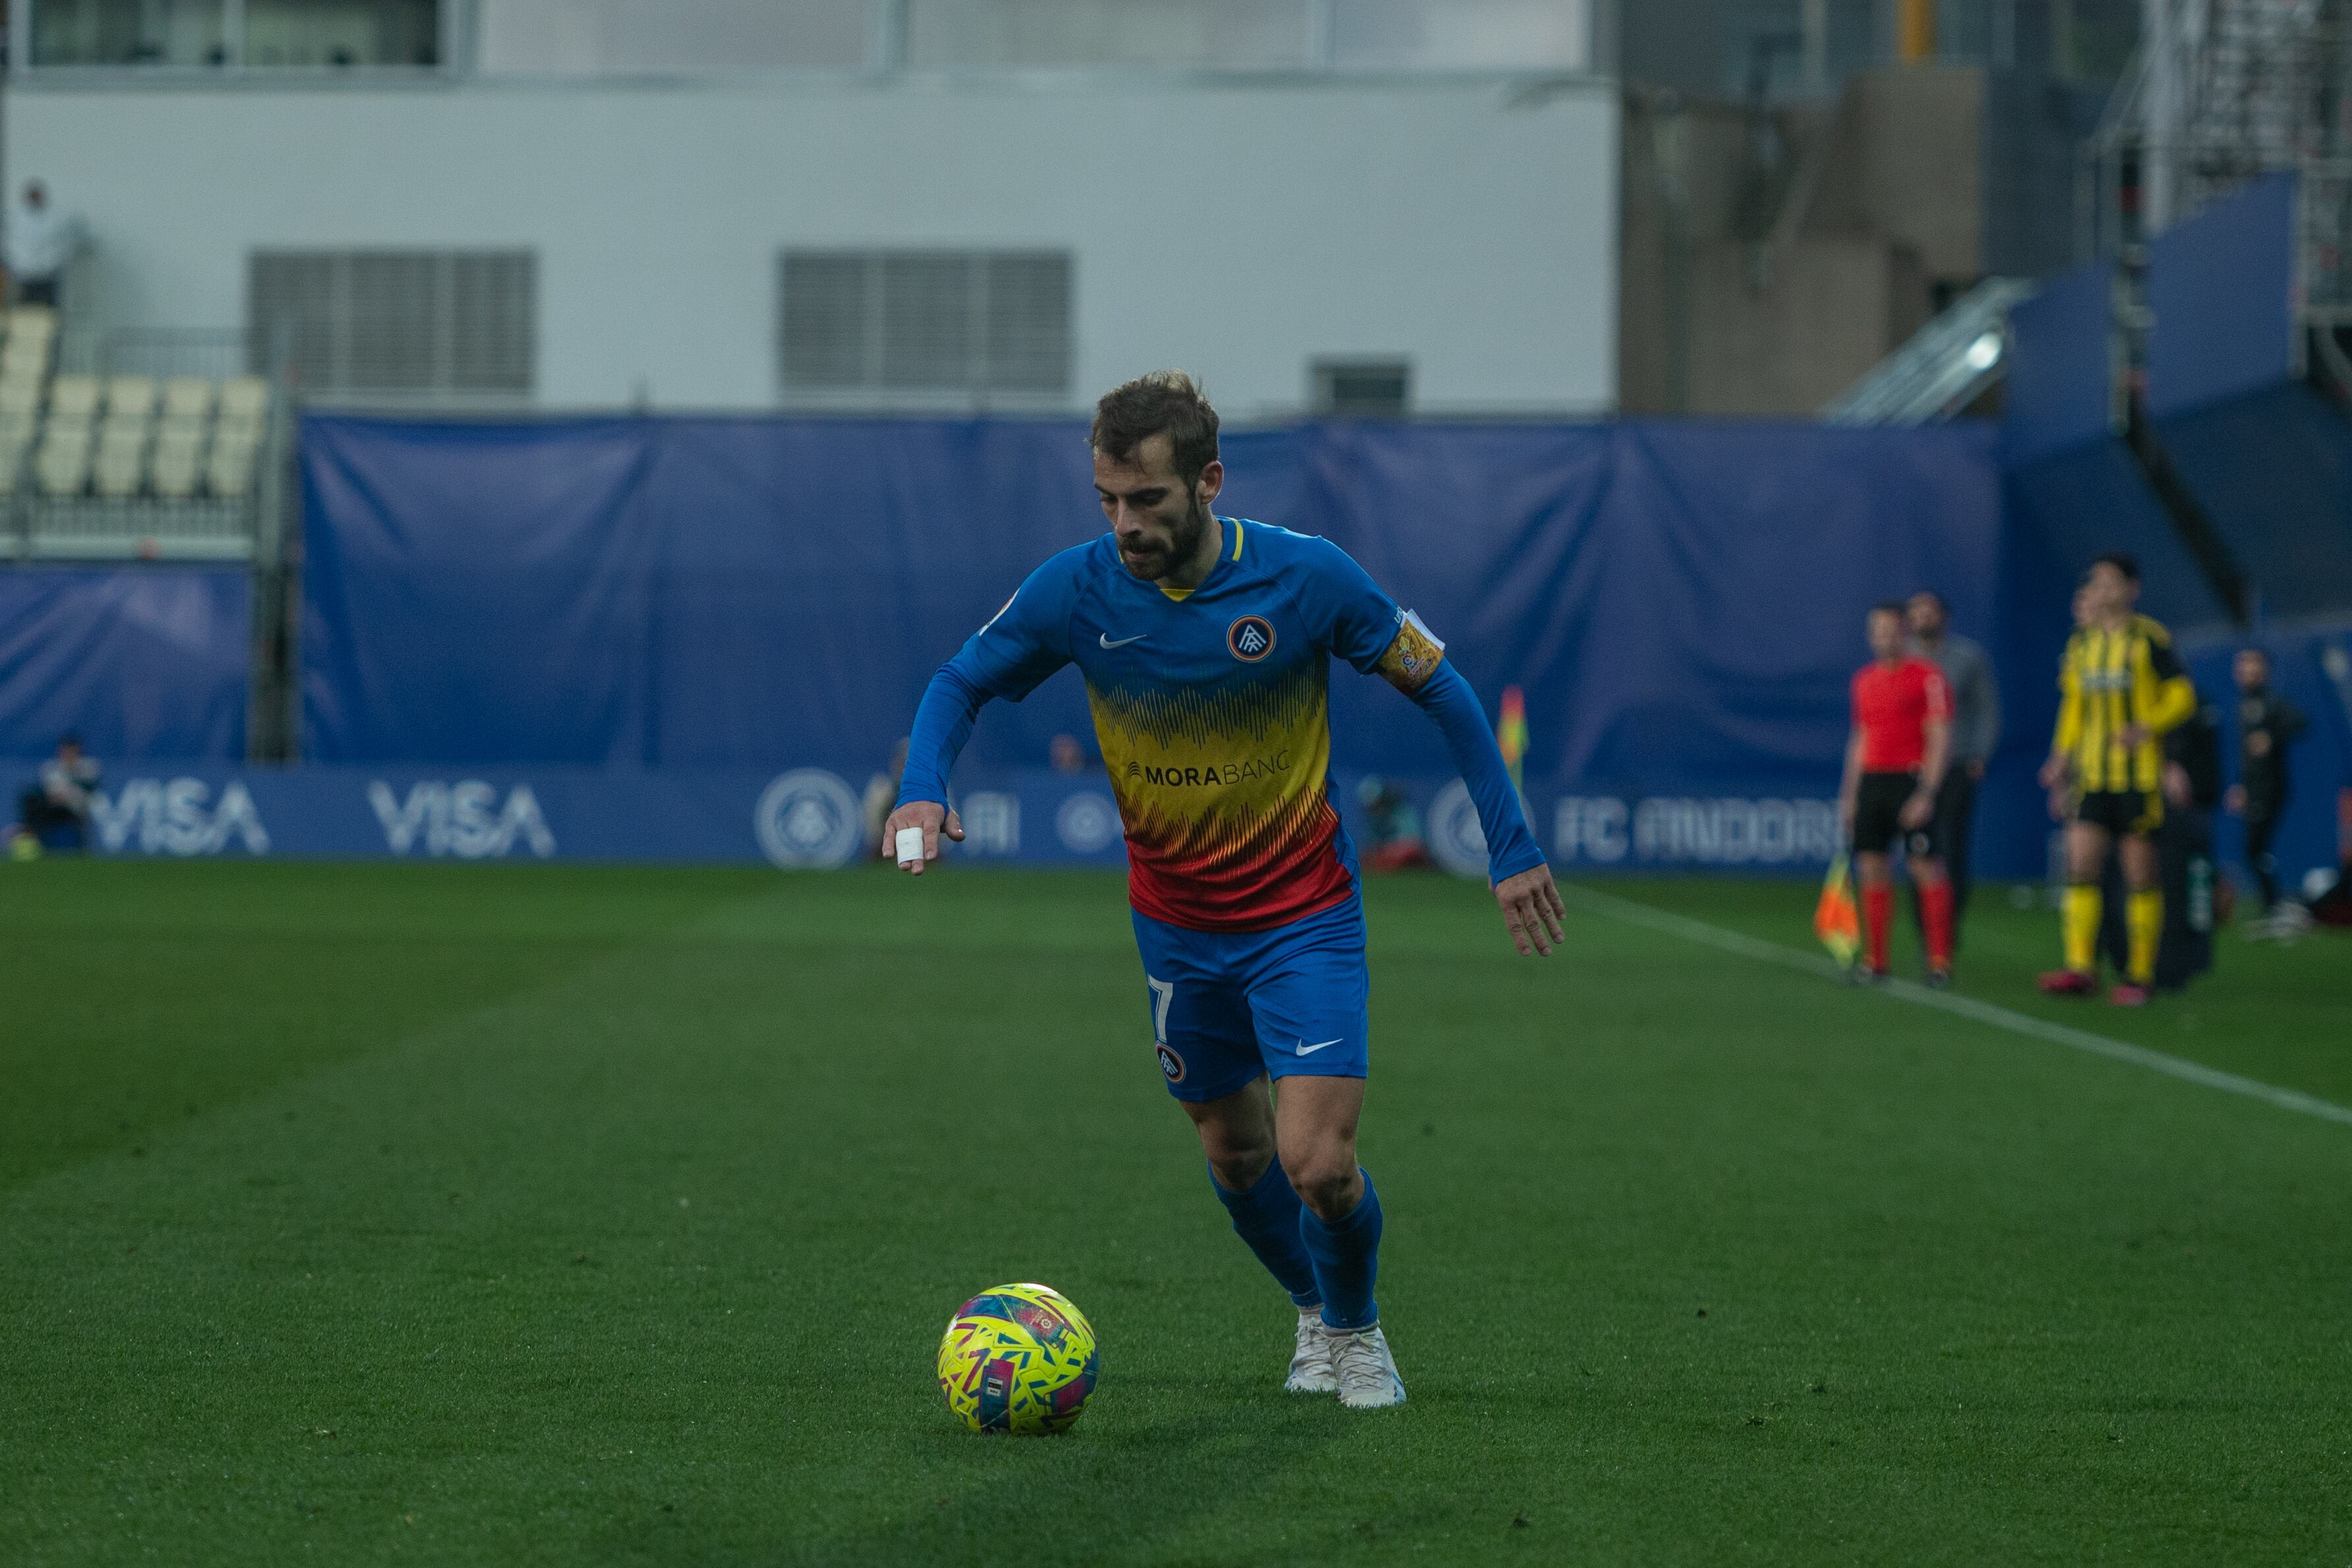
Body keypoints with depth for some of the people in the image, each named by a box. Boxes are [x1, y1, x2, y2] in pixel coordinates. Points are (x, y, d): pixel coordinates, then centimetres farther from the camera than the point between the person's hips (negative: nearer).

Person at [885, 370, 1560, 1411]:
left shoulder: (1305, 576, -20)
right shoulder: (1077, 590, -15)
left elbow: (1439, 688, -6)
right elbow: (961, 684, 1)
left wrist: (1511, 847, -5)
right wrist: (923, 790, -20)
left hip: (1304, 916, -3)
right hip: (1176, 925, 3)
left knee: (1318, 1164, -14)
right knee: (1235, 1152, 15)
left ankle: (1356, 1326, 18)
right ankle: (1312, 1311, 45)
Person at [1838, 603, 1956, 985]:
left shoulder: (1928, 677, -5)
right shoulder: (1864, 679, 14)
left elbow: (1940, 738, -9)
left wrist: (1926, 793, -17)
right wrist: (1849, 795, 17)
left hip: (1913, 781, -6)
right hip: (1871, 780, 6)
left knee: (1927, 867, -7)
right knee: (1872, 868, 3)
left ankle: (1940, 961, -4)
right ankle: (1875, 962, 9)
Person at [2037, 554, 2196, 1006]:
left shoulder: (2150, 641, -5)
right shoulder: (2081, 645, 12)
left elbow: (2182, 696, -5)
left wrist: (2147, 728, -20)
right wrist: (2061, 759, 13)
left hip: (2139, 777, -5)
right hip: (2092, 777, 5)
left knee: (2140, 876, 0)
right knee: (2080, 867, -7)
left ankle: (2139, 976, 6)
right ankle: (2080, 968, -7)